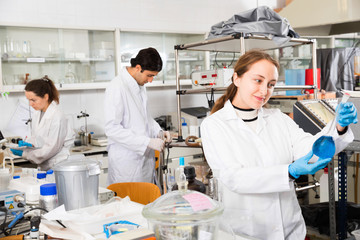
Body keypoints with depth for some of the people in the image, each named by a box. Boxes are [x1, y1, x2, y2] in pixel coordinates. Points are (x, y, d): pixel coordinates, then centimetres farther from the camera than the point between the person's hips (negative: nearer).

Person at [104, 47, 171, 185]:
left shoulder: (140, 86, 11)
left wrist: (158, 131, 5)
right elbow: (112, 129, -22)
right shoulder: (117, 87, -17)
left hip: (145, 157, 8)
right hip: (126, 162, -8)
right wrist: (148, 142, -23)